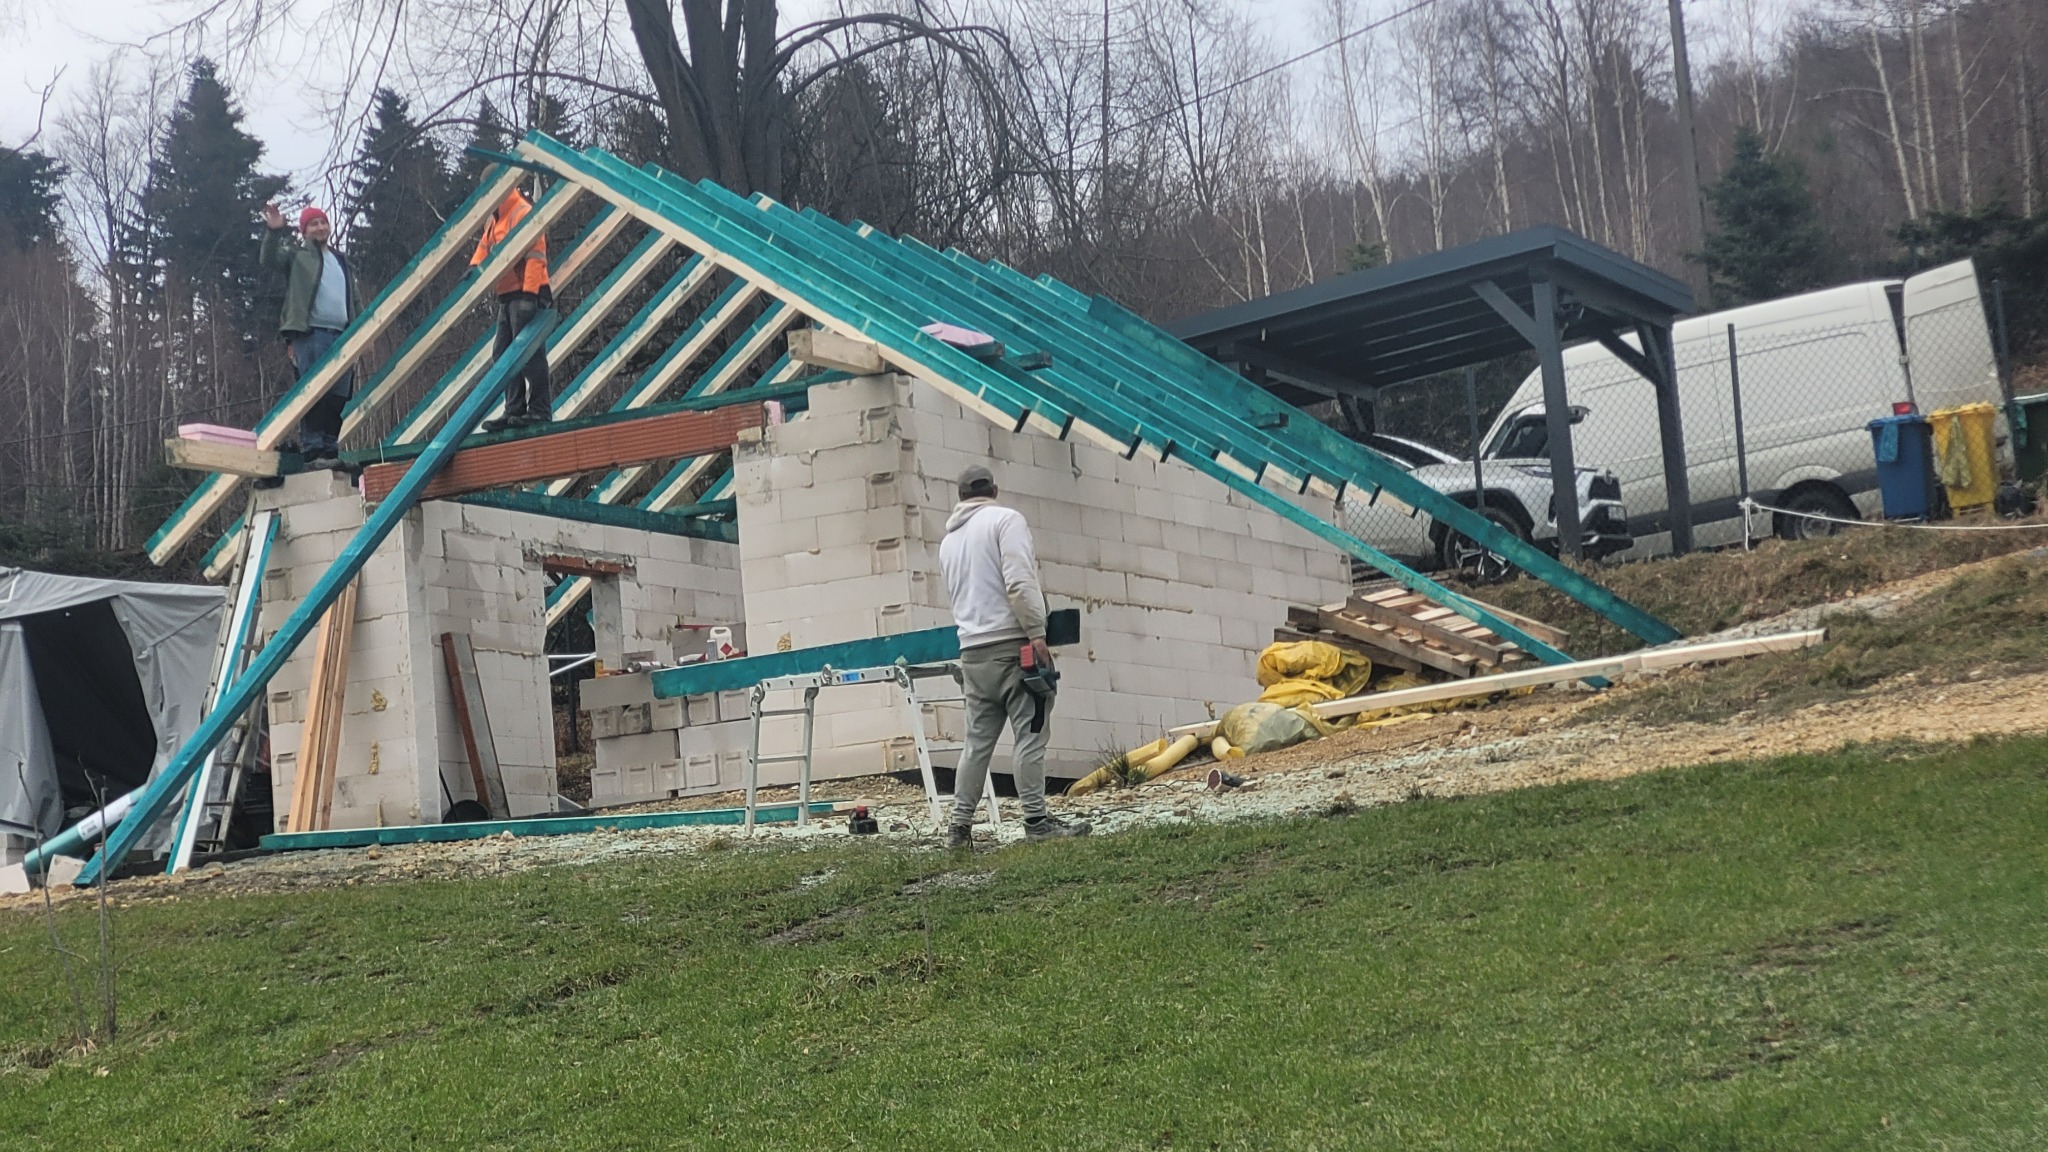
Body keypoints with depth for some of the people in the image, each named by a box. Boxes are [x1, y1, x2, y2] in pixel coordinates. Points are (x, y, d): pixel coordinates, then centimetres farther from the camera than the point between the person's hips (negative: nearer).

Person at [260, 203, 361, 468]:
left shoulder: (341, 261, 28)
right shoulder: (297, 253, 11)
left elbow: (355, 299, 30)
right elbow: (270, 259, -9)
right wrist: (274, 231, -24)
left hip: (341, 336, 6)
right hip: (310, 334, -6)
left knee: (339, 397, 1)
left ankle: (331, 450, 4)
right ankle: (312, 451, -16)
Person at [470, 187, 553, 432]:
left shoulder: (524, 213, -10)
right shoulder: (493, 220, 19)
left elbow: (535, 255, -17)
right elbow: (484, 247, 24)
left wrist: (529, 292, -22)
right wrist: (475, 267, 2)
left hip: (526, 294, -10)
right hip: (506, 297, 10)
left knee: (528, 353, -10)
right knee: (503, 355, 9)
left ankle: (540, 410, -8)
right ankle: (514, 411, 11)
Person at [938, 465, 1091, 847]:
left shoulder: (948, 540, 20)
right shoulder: (1006, 519, -2)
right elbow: (1019, 582, -14)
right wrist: (1037, 634, -16)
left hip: (973, 651, 7)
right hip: (1013, 644, -7)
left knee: (978, 741, 9)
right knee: (1030, 735, -6)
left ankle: (959, 826, 8)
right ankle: (1036, 821, -9)